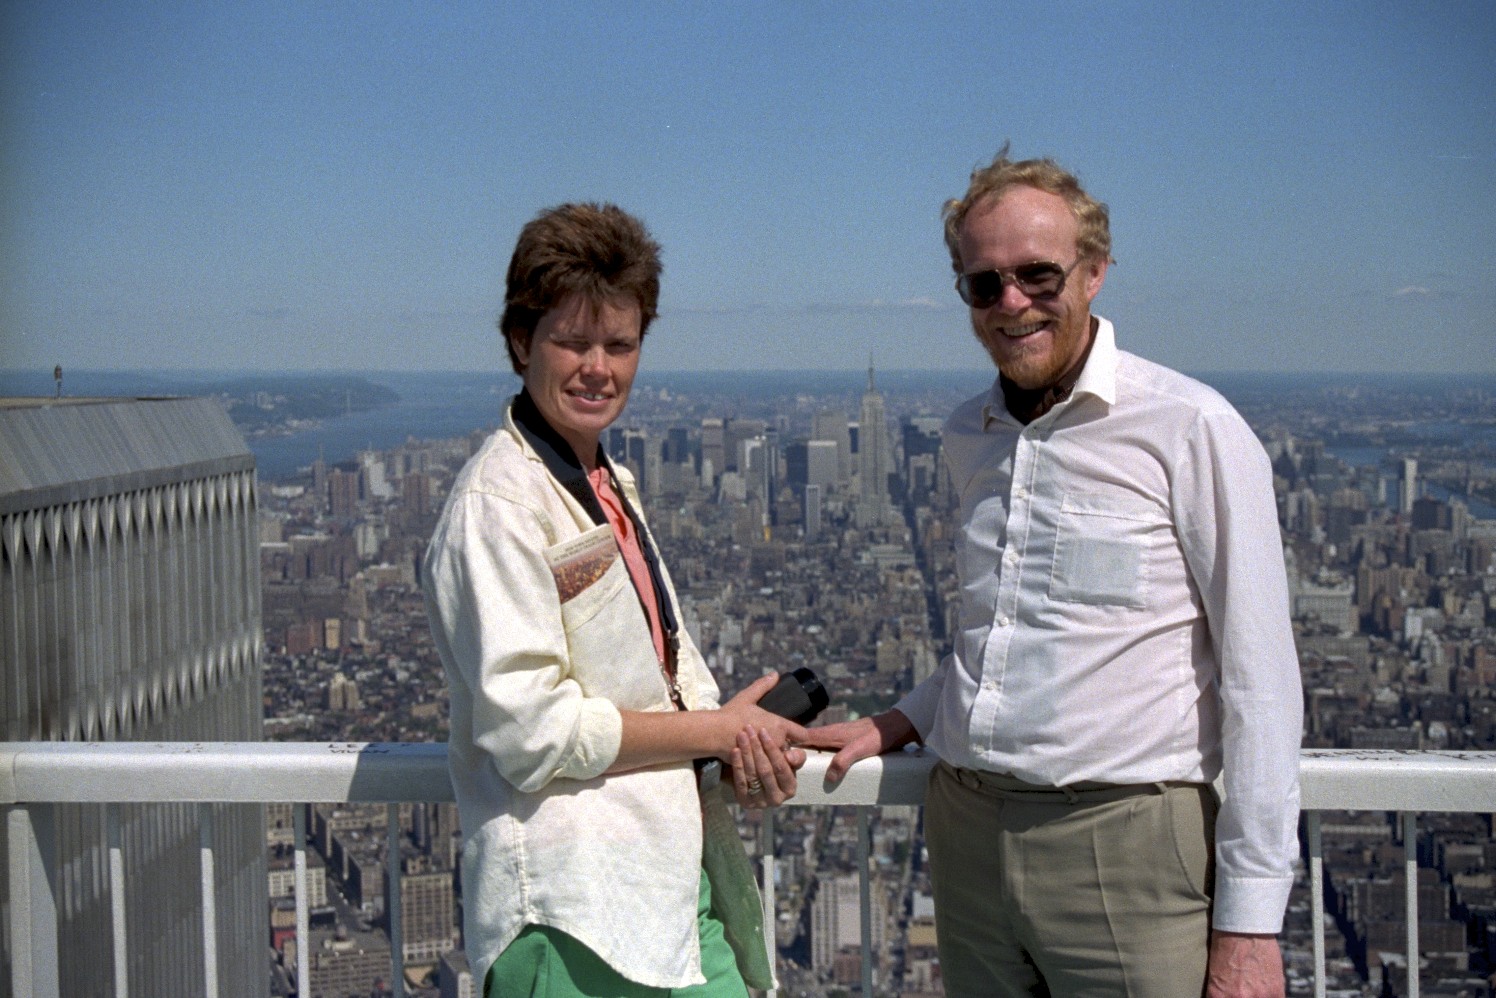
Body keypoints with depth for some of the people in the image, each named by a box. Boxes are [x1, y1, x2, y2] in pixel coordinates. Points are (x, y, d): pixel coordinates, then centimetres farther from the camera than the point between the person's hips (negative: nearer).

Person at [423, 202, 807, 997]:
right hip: (574, 905, -8)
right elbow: (531, 732, -18)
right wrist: (721, 730, -10)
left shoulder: (610, 484, 14)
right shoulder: (499, 502, -14)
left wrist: (747, 746, -3)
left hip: (680, 871, 8)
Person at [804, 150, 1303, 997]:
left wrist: (1250, 924, -12)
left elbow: (1260, 682, -10)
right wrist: (902, 723, 11)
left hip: (1123, 845, -6)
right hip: (967, 833, 6)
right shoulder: (969, 438, 13)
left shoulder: (1190, 429, -8)